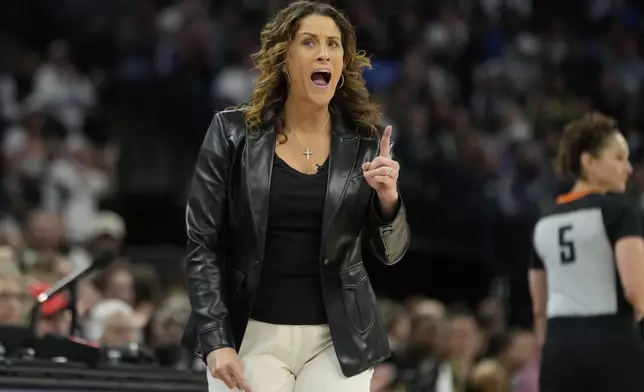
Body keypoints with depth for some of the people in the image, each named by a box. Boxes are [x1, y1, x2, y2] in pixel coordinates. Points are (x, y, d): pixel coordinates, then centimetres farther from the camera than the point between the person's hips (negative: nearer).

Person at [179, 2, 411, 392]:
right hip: (252, 333, -1)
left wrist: (387, 198, -14)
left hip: (338, 340, 1)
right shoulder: (233, 133, -2)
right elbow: (203, 245, -2)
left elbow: (389, 252, 6)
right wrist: (216, 341, -10)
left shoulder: (366, 142, 2)